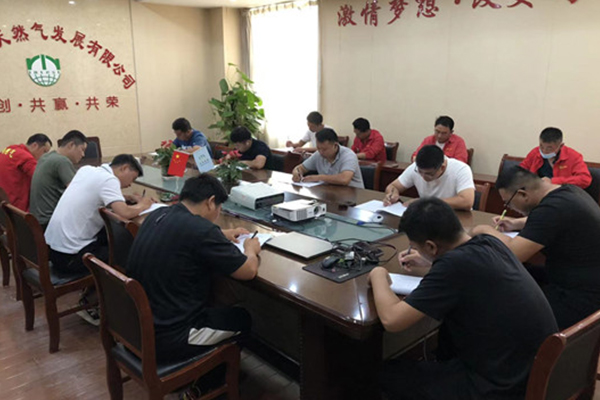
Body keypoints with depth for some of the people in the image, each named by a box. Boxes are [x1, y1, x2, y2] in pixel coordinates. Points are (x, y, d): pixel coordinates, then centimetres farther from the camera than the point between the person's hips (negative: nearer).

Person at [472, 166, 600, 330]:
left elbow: (514, 252, -26)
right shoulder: (569, 190, 4)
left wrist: (487, 230, -8)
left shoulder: (552, 209, -25)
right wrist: (517, 224, 14)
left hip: (579, 298, -10)